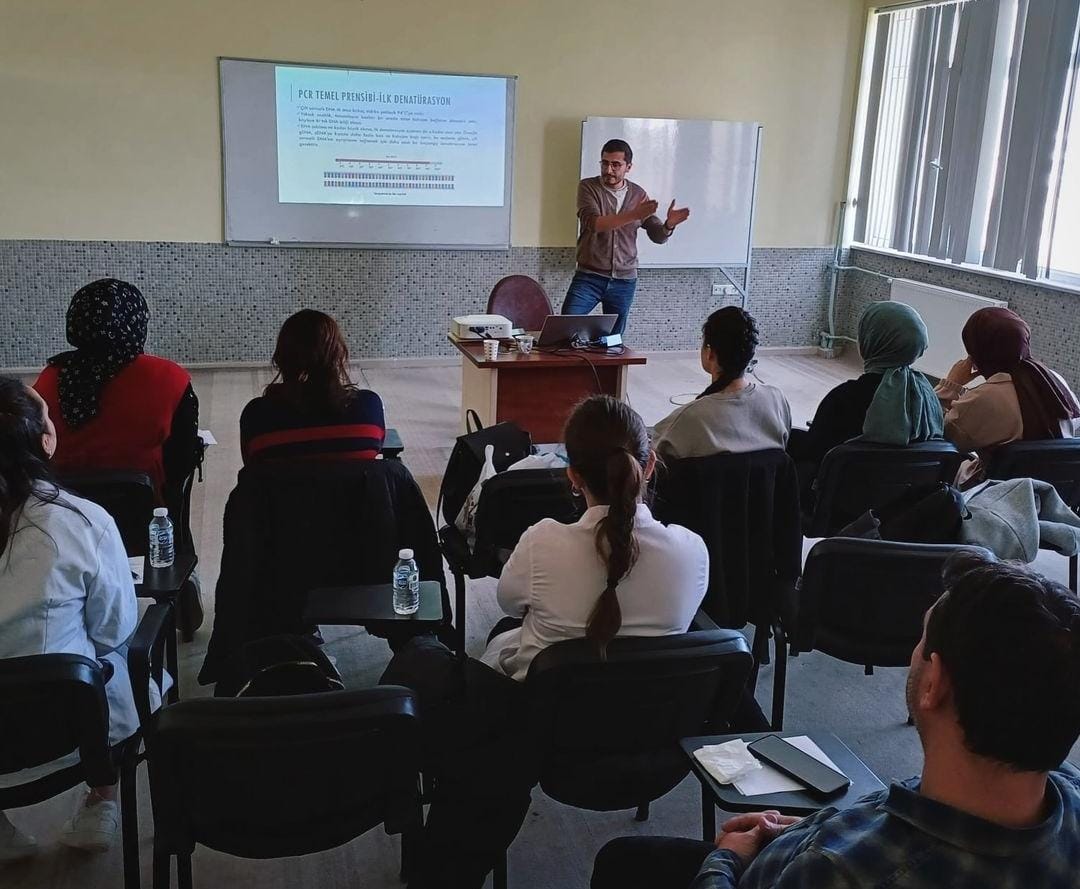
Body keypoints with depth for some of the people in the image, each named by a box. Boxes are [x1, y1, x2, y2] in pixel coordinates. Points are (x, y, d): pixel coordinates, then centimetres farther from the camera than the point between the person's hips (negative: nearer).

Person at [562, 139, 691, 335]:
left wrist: (669, 224, -22)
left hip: (624, 281, 3)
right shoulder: (588, 187, -5)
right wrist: (633, 215, -33)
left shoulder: (638, 194, 4)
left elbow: (658, 236, 2)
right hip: (589, 276, -2)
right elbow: (592, 223, -22)